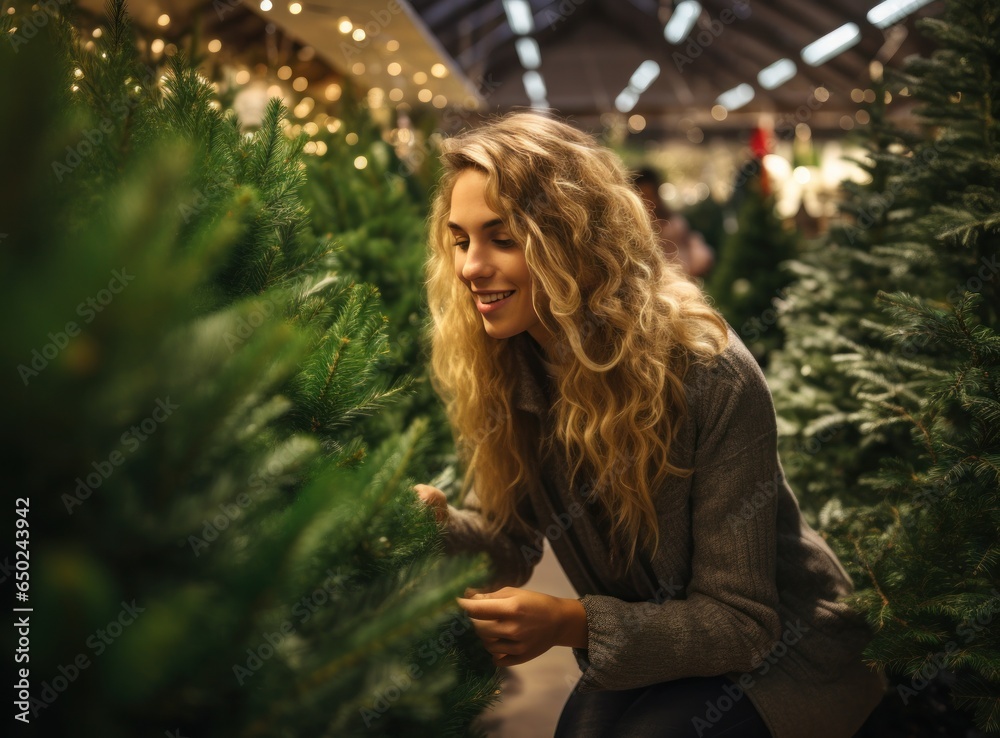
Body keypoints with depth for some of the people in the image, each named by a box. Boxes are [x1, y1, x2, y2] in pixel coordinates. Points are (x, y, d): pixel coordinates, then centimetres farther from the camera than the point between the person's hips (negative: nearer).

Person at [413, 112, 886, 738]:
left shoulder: (709, 376, -27)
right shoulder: (495, 371, -10)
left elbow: (741, 621, -22)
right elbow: (512, 539, -1)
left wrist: (571, 624, -36)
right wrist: (441, 524, -24)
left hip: (781, 652, -3)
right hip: (639, 649, 4)